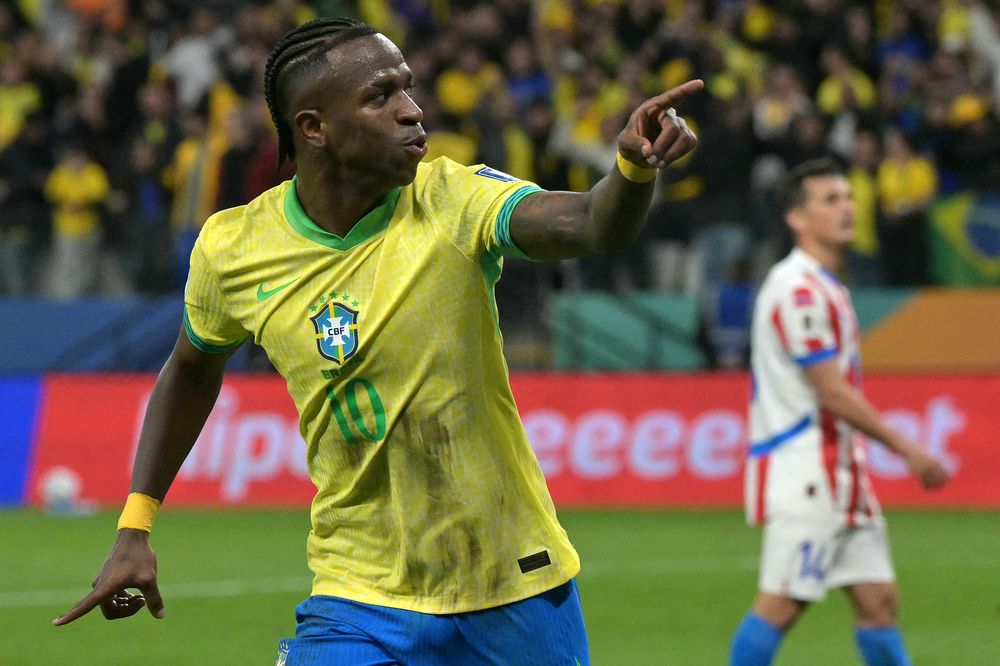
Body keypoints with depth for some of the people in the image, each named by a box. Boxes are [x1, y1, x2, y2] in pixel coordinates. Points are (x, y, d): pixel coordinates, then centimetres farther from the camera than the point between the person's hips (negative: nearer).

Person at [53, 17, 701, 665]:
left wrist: (635, 168, -52)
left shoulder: (452, 202, -13)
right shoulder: (231, 251, -6)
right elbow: (193, 371, 15)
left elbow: (591, 224, -31)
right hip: (362, 605, 0)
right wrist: (134, 527, 14)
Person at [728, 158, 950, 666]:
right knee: (781, 604, -9)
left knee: (878, 600, 7)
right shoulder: (799, 290, -15)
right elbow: (832, 393, -17)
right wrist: (907, 449, -12)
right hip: (803, 475, -10)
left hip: (839, 470, 10)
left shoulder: (825, 286, 17)